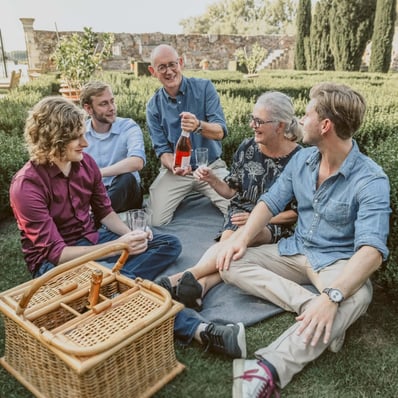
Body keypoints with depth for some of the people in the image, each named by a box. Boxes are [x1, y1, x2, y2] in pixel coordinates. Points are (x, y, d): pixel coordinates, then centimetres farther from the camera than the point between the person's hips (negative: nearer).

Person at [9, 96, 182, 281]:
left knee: (170, 244, -3)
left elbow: (104, 211, 11)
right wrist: (118, 246, -28)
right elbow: (55, 253, -22)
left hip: (93, 241, 8)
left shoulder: (86, 162, -2)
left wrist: (130, 235, -9)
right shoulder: (26, 185, -20)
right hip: (54, 261, -7)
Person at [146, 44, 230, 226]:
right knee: (155, 221, -16)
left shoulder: (204, 87, -7)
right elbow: (162, 149, -4)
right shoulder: (153, 106, -2)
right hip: (175, 170, 1)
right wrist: (174, 167, -27)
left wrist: (199, 126, -40)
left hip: (211, 166, -1)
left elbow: (220, 132, -17)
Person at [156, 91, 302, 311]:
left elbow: (298, 212, -6)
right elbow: (232, 192, 10)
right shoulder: (247, 147, 1)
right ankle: (202, 283, -49)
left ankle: (188, 276, -39)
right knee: (231, 239, -33)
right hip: (240, 217, 3)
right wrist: (211, 179, -9)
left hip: (276, 225, -3)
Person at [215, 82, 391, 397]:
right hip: (295, 251, 6)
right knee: (231, 263, -13)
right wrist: (242, 237, -14)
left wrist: (332, 296, -44)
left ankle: (269, 368, -52)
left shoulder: (371, 180, -19)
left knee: (355, 297, -39)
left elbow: (371, 250, -29)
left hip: (337, 262, -5)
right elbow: (270, 202, 4)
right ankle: (310, 304, -28)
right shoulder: (302, 159, 0)